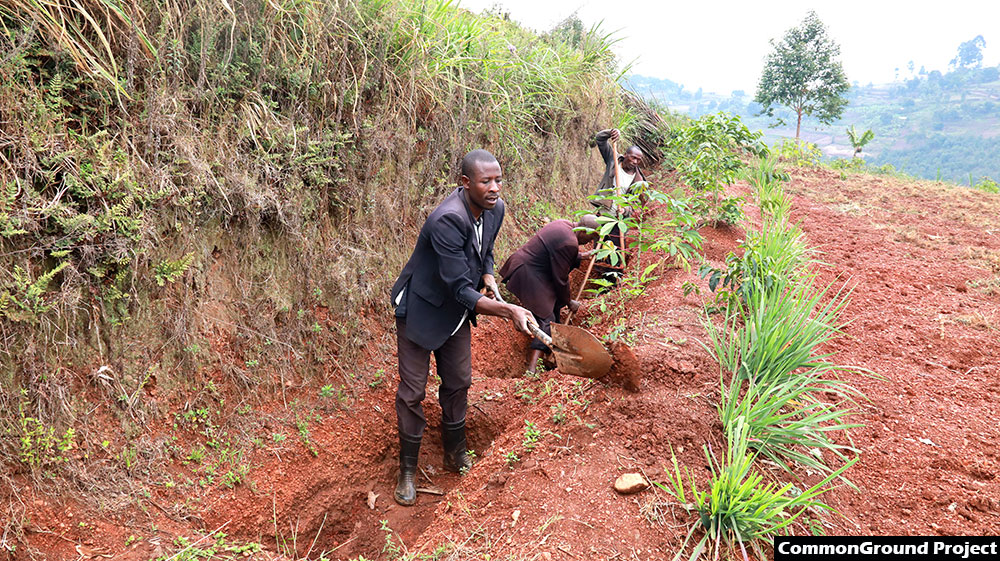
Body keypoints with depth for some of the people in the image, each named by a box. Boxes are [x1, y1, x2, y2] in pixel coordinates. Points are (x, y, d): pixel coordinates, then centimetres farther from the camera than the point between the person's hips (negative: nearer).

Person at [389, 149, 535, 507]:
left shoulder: (495, 209, -9)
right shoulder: (448, 220, -35)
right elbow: (460, 289, -35)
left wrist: (488, 278, -8)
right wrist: (509, 311, -43)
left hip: (456, 310, 7)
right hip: (421, 311, -7)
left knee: (458, 382, 16)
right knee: (412, 392, 2)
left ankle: (455, 453, 36)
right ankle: (407, 470, 20)